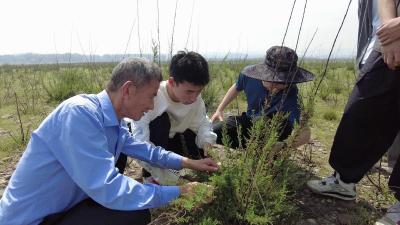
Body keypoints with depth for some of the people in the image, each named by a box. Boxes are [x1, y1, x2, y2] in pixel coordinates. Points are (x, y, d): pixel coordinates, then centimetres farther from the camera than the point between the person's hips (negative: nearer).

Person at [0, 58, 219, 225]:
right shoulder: (79, 113, -28)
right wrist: (176, 192, -22)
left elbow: (138, 147, 15)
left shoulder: (114, 120, -2)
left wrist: (187, 162, 10)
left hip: (64, 207, 8)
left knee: (142, 190, 9)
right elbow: (108, 189, -32)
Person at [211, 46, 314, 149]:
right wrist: (220, 110, 6)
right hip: (249, 121, 3)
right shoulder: (249, 73, -22)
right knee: (213, 131, -13)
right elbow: (236, 87, 3)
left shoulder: (290, 93, -33)